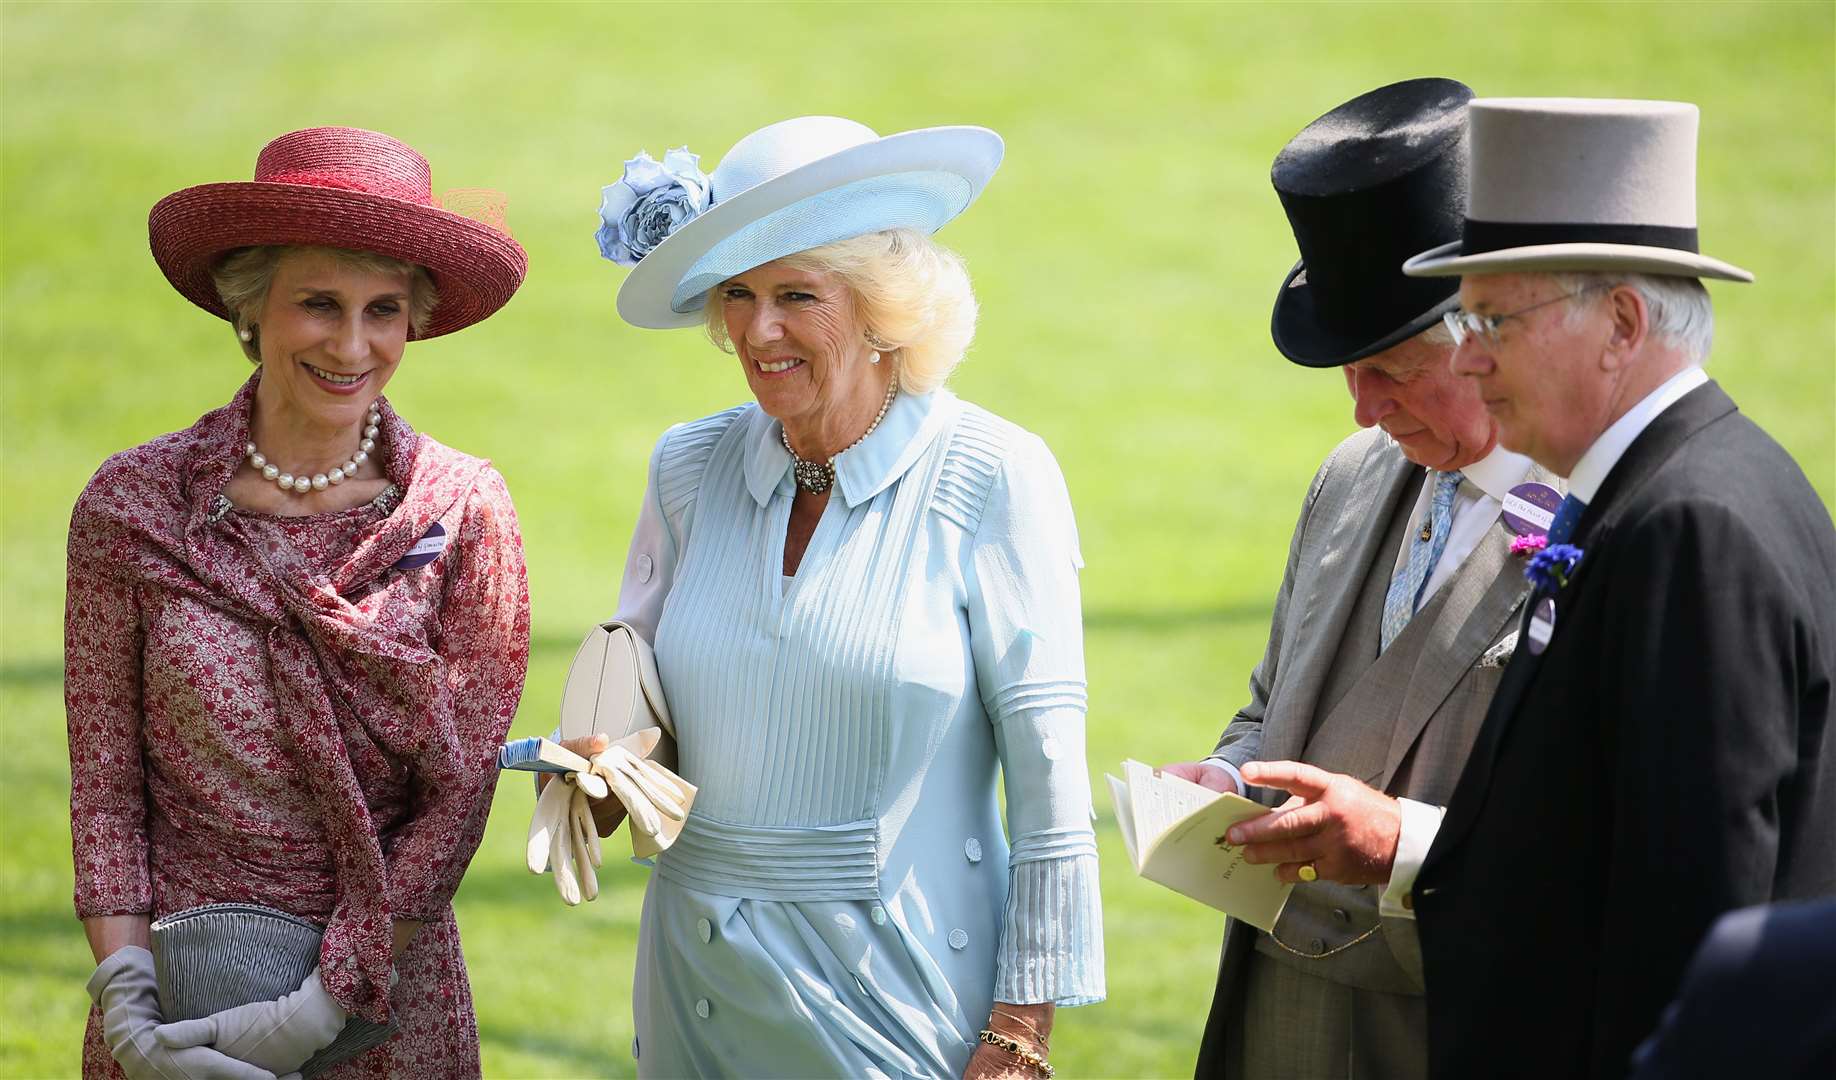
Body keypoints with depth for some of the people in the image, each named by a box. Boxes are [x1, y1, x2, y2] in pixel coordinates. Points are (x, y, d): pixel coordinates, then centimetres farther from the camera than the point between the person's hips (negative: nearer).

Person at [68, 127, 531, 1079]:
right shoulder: (132, 507, -5)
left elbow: (456, 799, -7)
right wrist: (126, 998, -13)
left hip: (387, 997, 0)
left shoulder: (463, 512, -6)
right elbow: (104, 787, -2)